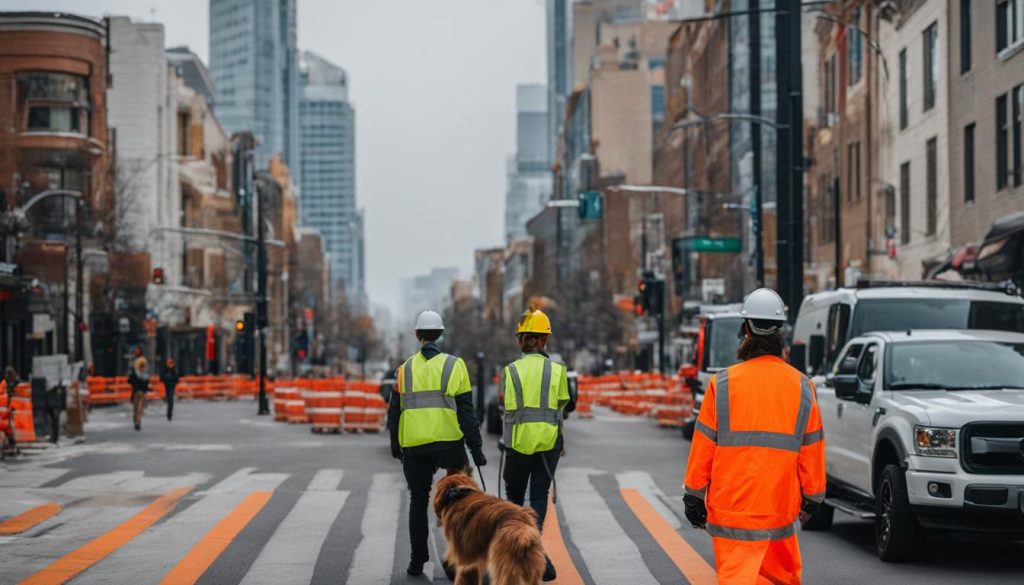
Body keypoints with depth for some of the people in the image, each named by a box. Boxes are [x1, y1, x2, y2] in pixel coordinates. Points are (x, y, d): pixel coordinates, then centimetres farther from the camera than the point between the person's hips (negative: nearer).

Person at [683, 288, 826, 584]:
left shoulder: (723, 384, -5)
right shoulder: (801, 387, 2)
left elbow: (704, 445, -3)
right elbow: (812, 449, 7)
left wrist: (694, 496, 6)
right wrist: (813, 497, 18)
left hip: (730, 507, -2)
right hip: (781, 507, 2)